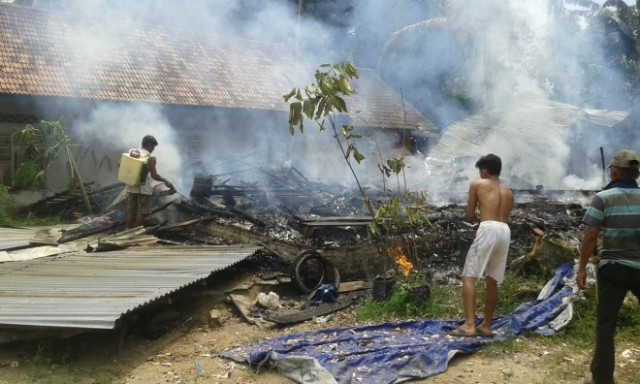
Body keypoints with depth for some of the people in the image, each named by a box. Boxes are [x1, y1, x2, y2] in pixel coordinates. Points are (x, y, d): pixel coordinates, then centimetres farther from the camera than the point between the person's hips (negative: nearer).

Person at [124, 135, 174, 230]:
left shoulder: (131, 152, 5)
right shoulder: (151, 158, -12)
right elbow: (154, 175, -15)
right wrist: (166, 181, -3)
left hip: (131, 187, 6)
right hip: (144, 189, -6)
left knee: (131, 212, 14)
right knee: (141, 212, 4)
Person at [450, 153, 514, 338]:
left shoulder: (477, 184, 11)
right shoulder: (508, 192, 26)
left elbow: (470, 215, 10)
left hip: (488, 229, -6)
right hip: (505, 231, 6)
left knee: (469, 276, -4)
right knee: (492, 280, 13)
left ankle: (469, 324, -14)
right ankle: (486, 325, 17)